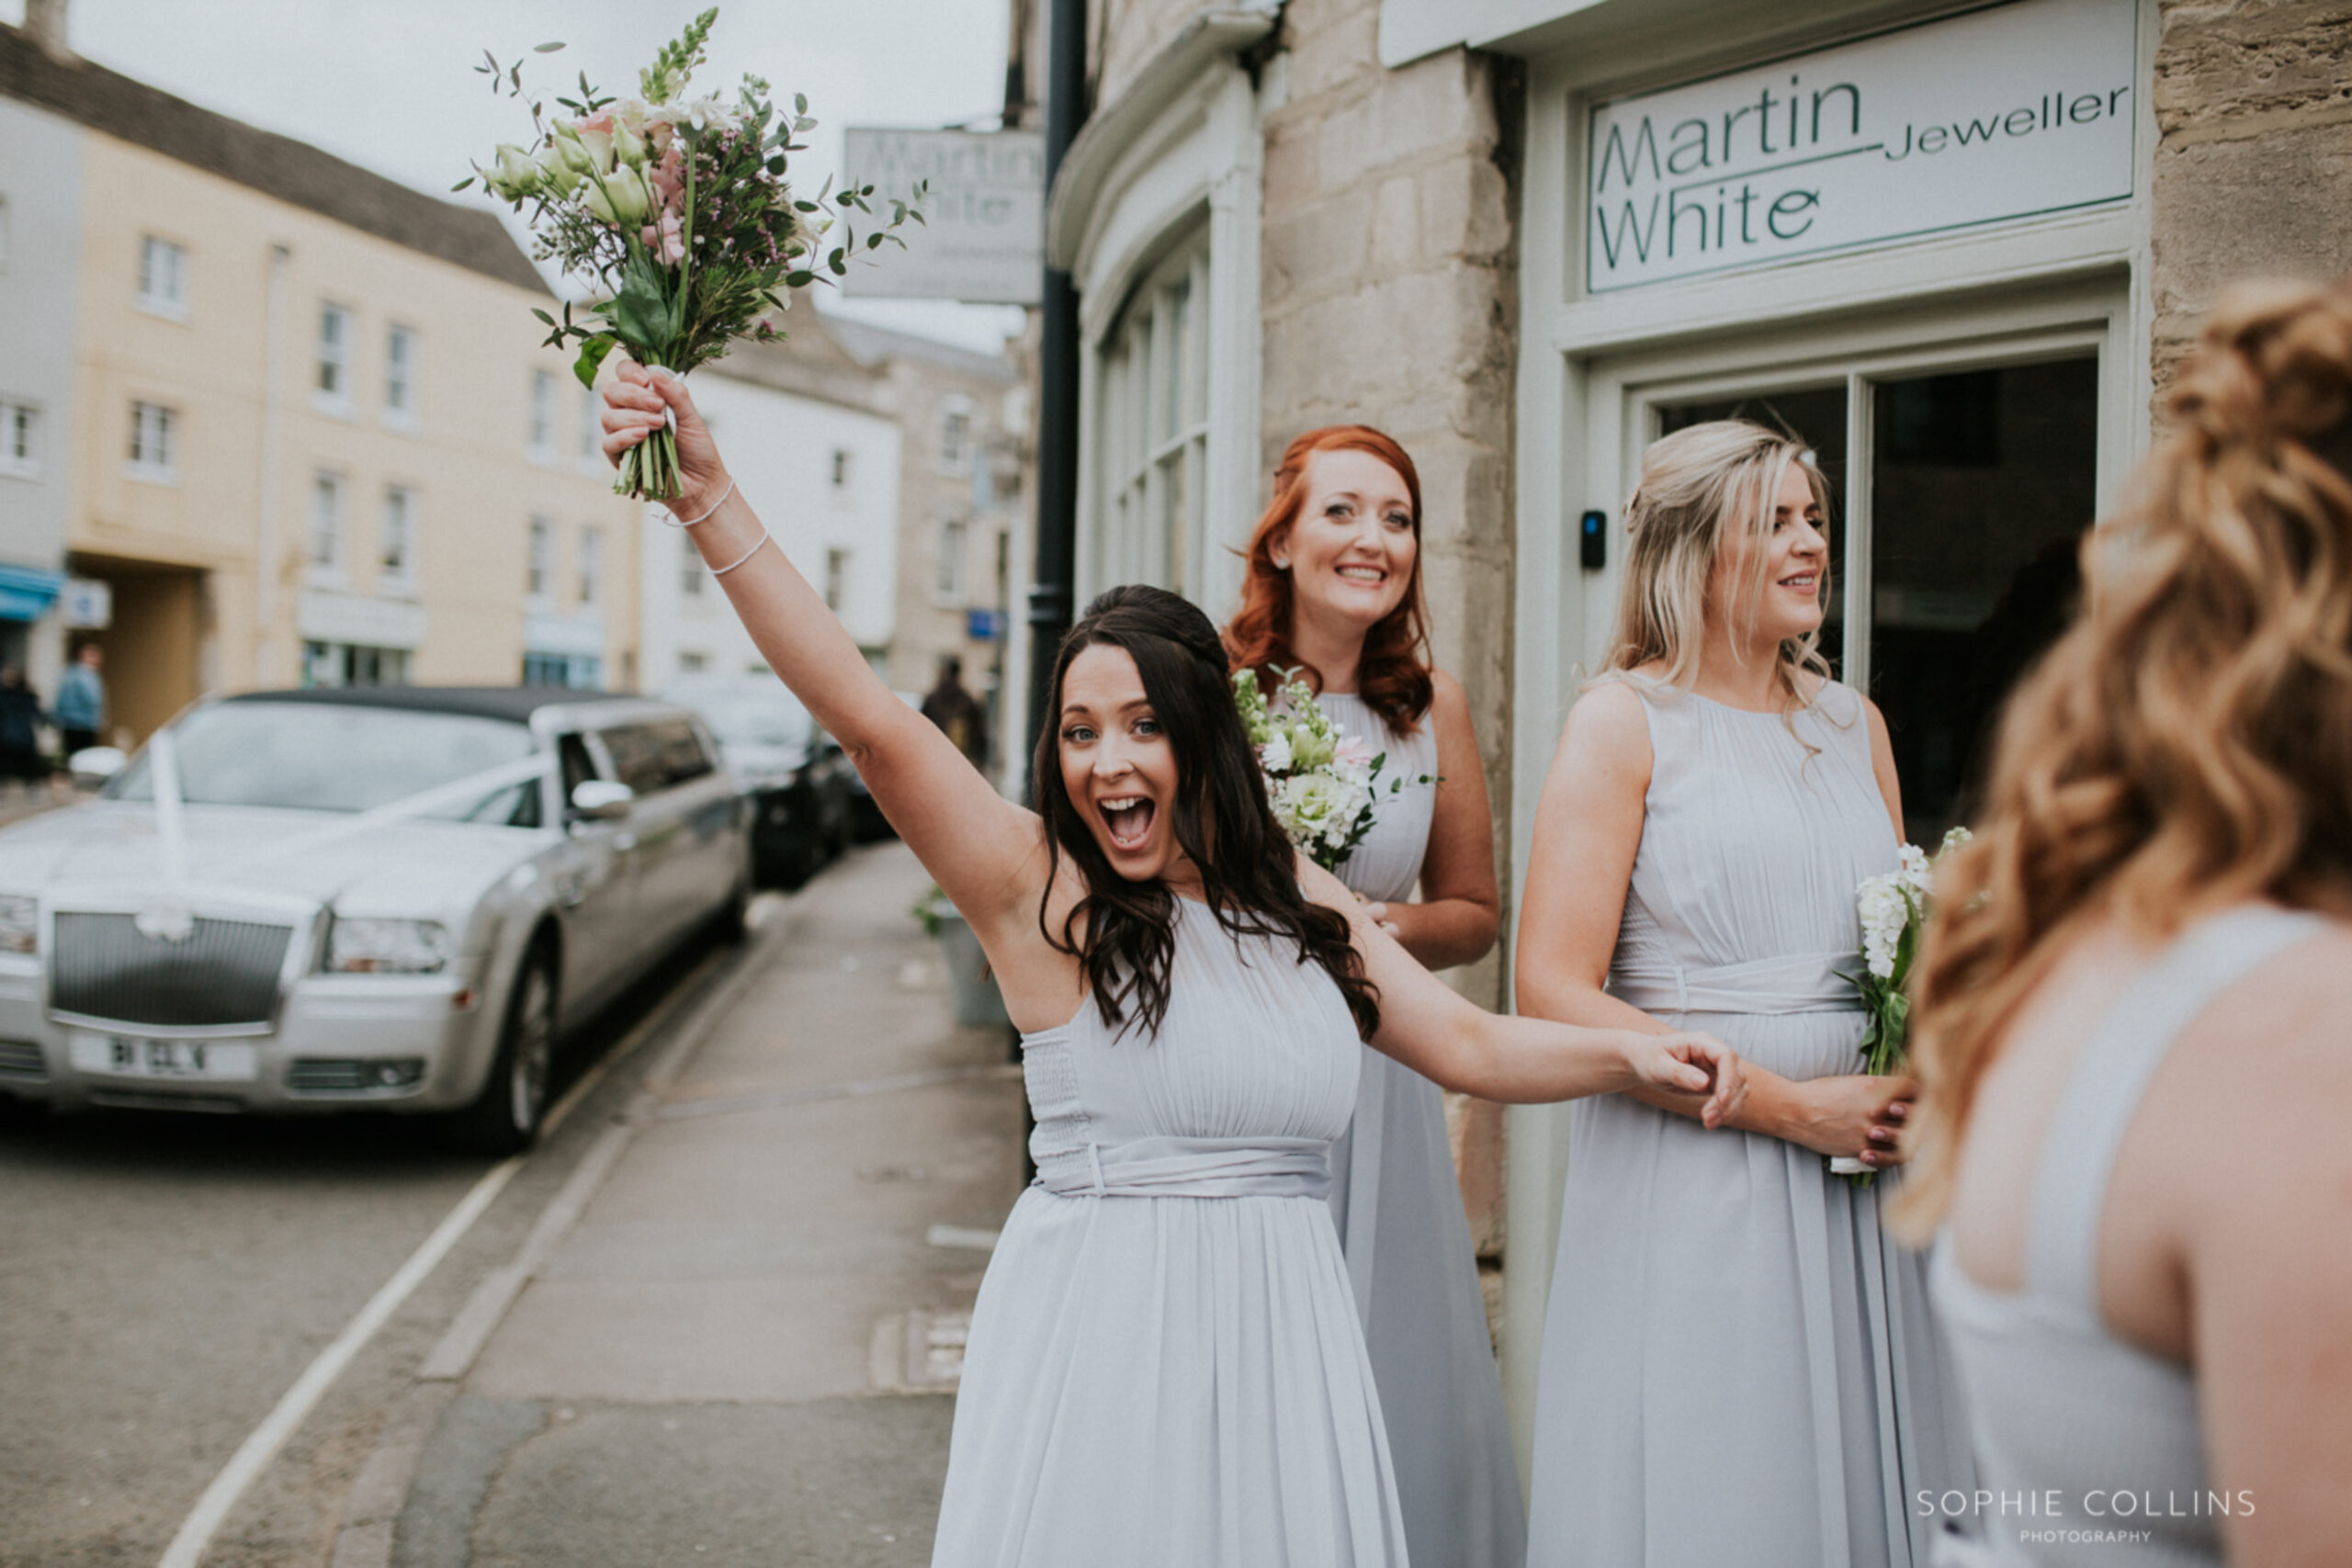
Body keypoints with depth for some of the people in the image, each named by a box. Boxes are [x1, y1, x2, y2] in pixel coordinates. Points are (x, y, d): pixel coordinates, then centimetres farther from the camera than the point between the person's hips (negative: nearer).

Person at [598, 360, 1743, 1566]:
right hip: (1100, 1329, -4)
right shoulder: (1038, 887, -6)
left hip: (1279, 1329, 4)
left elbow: (1469, 1045, 15)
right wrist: (709, 501, -25)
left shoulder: (1303, 905, 10)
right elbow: (867, 717, -18)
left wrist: (1627, 1051, 1)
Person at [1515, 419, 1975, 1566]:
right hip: (1686, 1181, -5)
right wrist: (1792, 1105, -14)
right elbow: (1554, 995, -13)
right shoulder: (1623, 720, -4)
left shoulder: (1853, 723, 14)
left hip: (1859, 1180, 5)